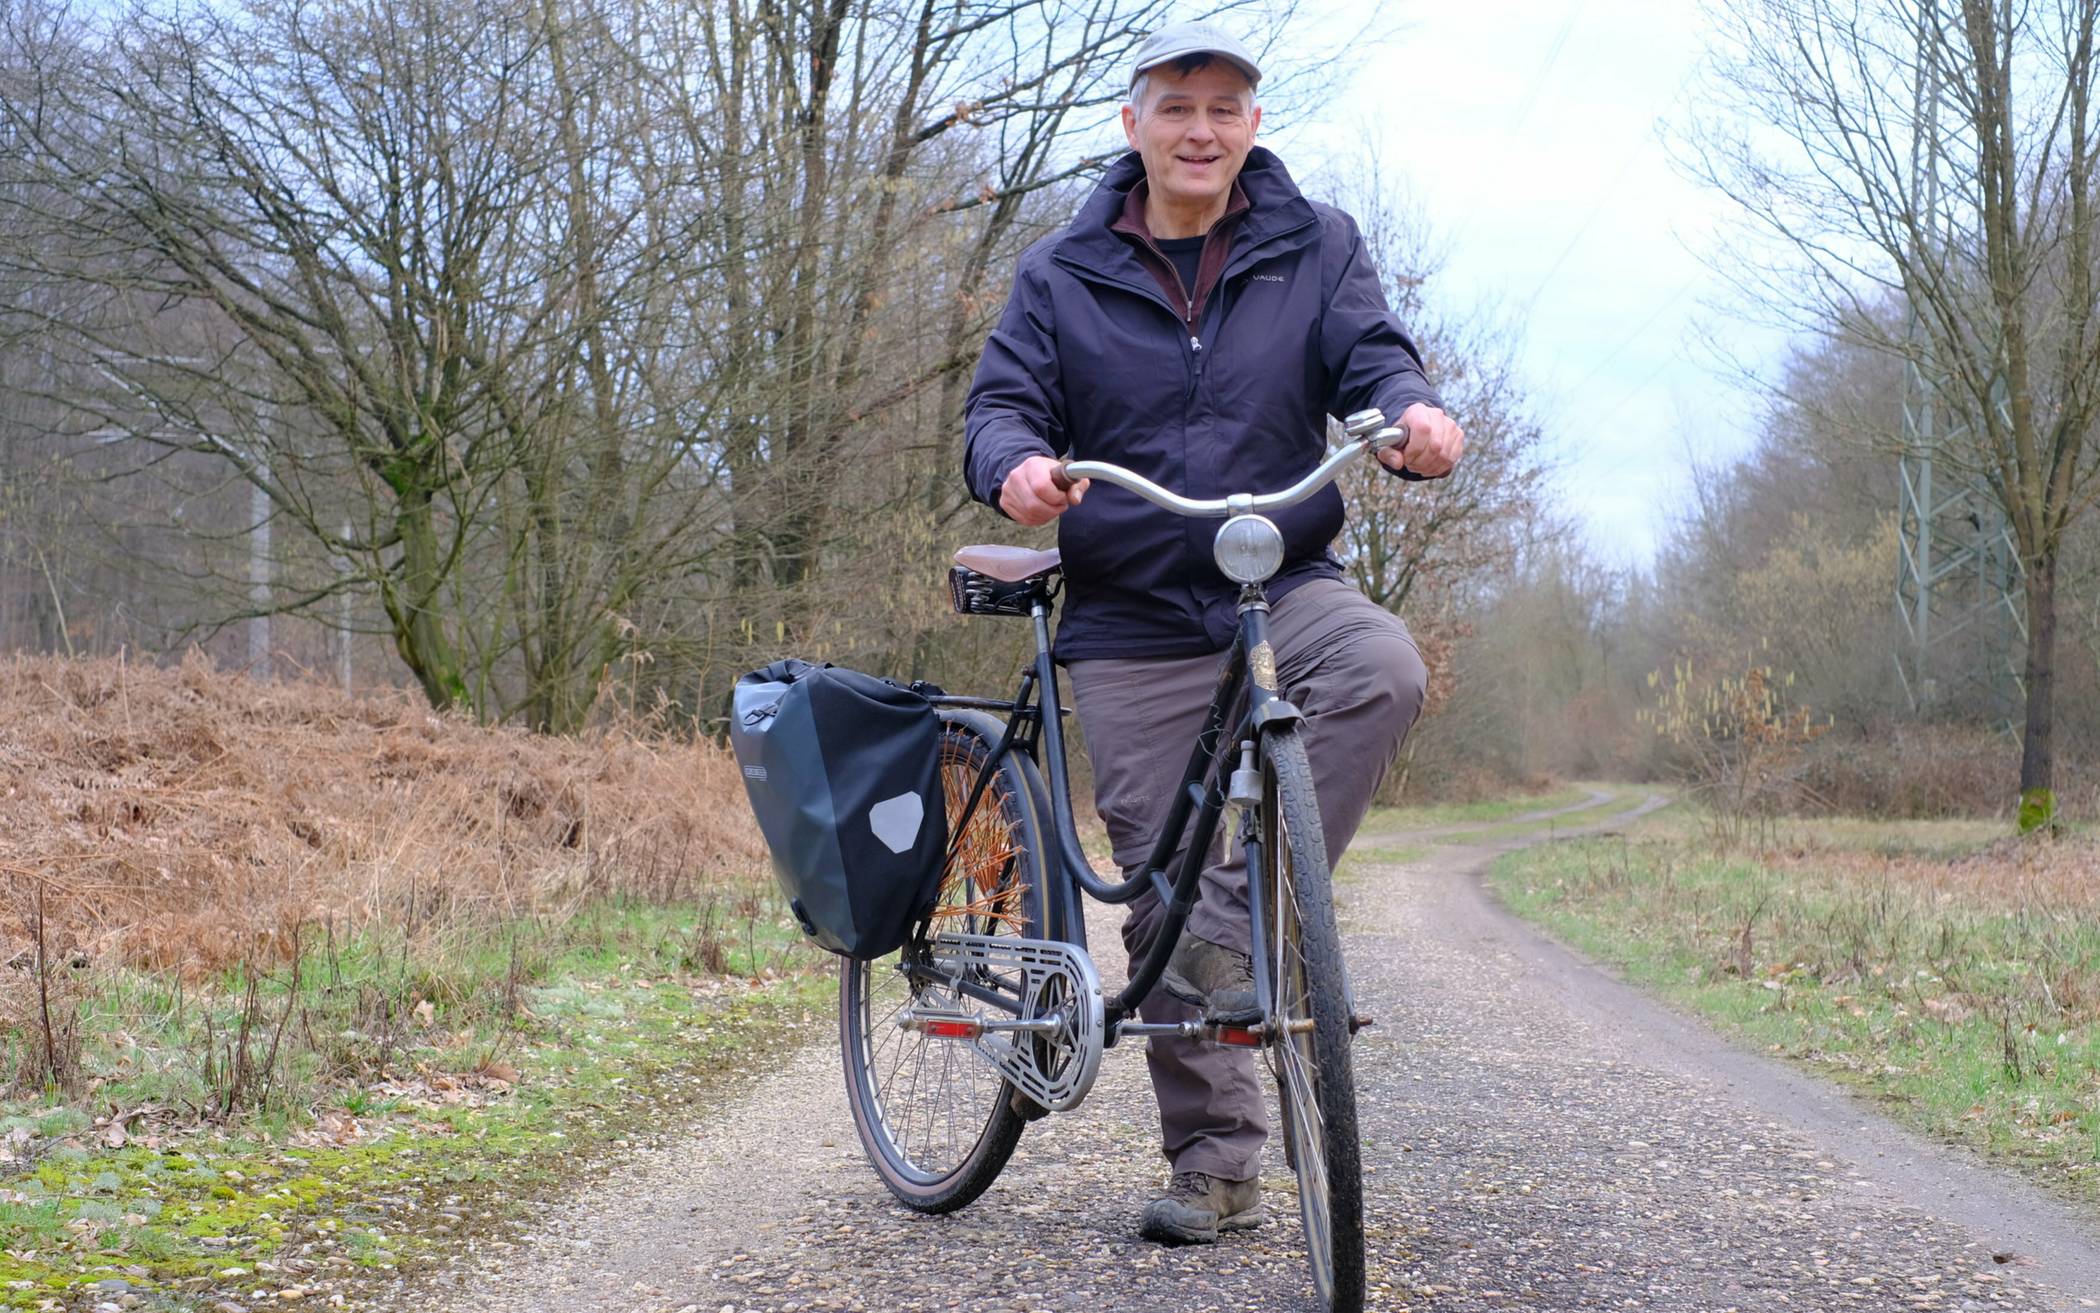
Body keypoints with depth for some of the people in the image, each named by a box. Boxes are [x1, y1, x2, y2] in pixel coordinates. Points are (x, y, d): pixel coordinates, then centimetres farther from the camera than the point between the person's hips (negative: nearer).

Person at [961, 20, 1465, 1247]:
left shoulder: (1316, 247, 6)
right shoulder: (1063, 274, 7)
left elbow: (1371, 355, -3)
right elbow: (1004, 400, 2)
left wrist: (1414, 412, -29)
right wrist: (1016, 465, -24)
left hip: (1287, 582, 0)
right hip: (1134, 620, 1)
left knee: (1380, 669, -36)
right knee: (1163, 891, 0)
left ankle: (1248, 920, -24)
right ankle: (1217, 1157, 11)